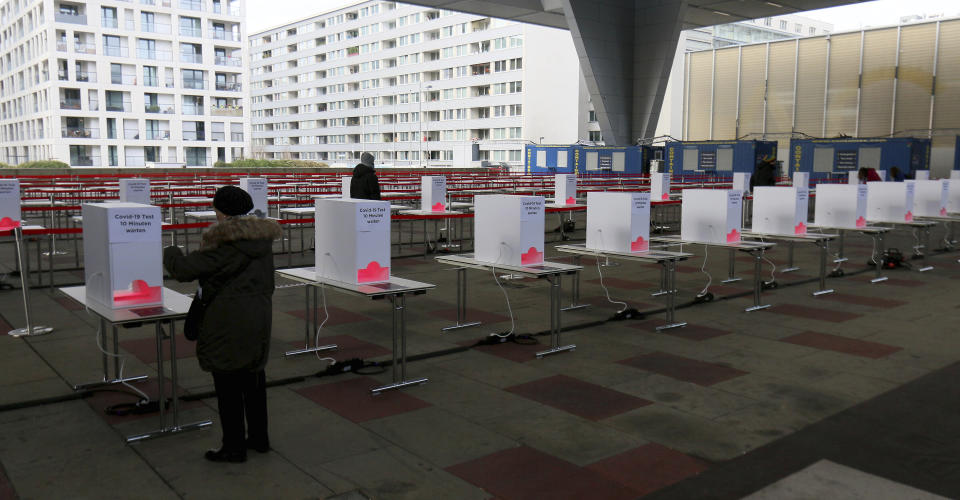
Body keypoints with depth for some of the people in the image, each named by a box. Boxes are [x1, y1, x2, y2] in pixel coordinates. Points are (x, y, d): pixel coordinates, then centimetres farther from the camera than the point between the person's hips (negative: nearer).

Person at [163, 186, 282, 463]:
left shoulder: (224, 242, -18)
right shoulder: (262, 236, 7)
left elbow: (185, 269, -16)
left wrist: (169, 253, 6)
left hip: (229, 321, -8)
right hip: (259, 316, 8)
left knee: (228, 383, 3)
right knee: (253, 377, 18)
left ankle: (234, 446, 12)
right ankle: (259, 437, 28)